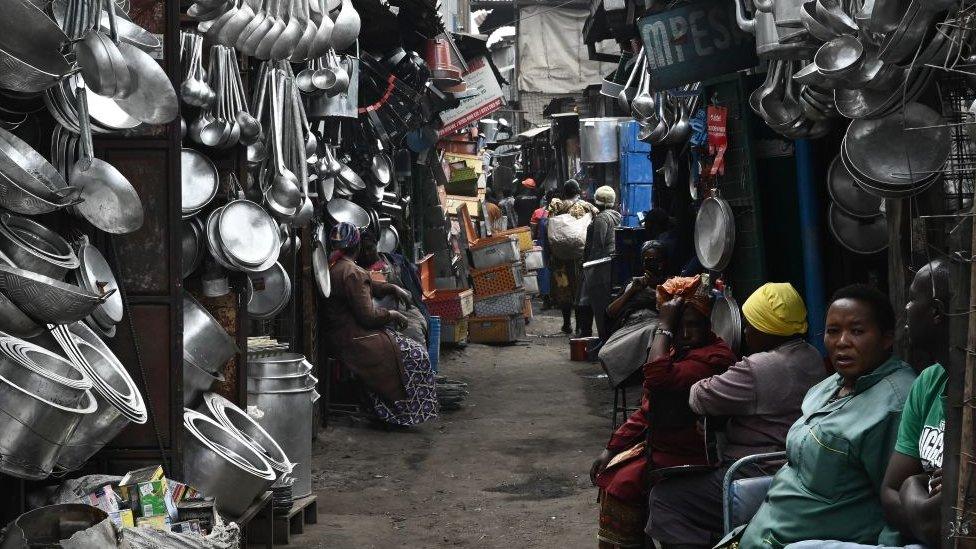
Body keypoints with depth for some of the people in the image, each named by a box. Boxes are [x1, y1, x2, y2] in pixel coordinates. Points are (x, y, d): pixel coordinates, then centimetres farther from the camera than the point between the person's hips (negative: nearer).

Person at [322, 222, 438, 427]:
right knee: (416, 355, -2)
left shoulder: (331, 268, 9)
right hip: (354, 339, -10)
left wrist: (393, 289, 20)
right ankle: (407, 412, 4)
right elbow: (368, 316, -21)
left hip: (337, 338, 10)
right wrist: (392, 314, -5)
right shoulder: (352, 273, -22)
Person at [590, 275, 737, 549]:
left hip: (685, 455, -9)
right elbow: (647, 408, 15)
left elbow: (658, 380, -34)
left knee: (623, 483, -20)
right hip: (655, 442, 9)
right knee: (609, 471, 1)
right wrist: (611, 449, 9)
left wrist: (664, 328, -24)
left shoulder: (716, 356, -21)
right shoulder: (676, 350, 10)